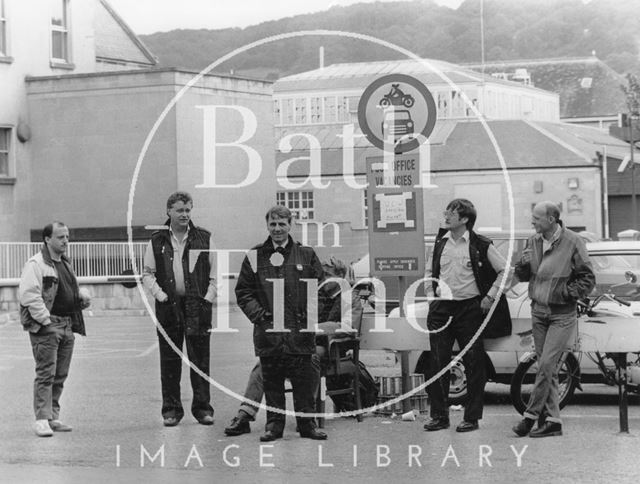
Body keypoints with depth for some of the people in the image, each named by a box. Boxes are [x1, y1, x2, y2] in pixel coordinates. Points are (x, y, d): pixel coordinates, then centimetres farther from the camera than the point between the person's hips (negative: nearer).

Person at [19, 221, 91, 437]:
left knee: (60, 375, 9)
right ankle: (42, 419, -10)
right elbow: (28, 295, -18)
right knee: (46, 374, -10)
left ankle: (53, 417, 16)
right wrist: (45, 319, -20)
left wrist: (82, 298, 10)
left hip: (67, 325, 8)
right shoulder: (36, 264, -10)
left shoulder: (65, 264, 20)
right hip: (46, 327, -8)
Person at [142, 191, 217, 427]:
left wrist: (208, 298, -4)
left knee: (200, 358, 0)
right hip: (168, 306, 1)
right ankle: (171, 409, 9)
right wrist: (160, 294, -3)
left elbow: (215, 272, 6)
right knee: (169, 360, 3)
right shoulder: (157, 240, 7)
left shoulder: (204, 238, 6)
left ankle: (202, 407, 7)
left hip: (198, 306, -1)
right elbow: (147, 273, 10)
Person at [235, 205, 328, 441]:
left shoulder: (306, 255, 8)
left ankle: (307, 422, 7)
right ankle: (274, 423, 11)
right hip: (268, 329, 1)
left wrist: (311, 314, -2)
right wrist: (258, 313, -5)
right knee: (271, 379, 4)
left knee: (304, 379, -1)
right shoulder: (255, 257, 8)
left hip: (300, 330, 0)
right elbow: (243, 291, 8)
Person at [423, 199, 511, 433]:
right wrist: (431, 294, 10)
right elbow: (430, 271, 23)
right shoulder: (440, 243, 9)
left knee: (473, 365, 0)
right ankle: (439, 415, 11)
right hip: (441, 309, 4)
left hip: (469, 308, -4)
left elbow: (504, 270, 0)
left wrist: (489, 297, -5)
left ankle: (472, 417, 7)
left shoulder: (481, 245, -4)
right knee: (437, 363, 2)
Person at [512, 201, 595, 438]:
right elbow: (522, 276, 12)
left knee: (546, 365, -12)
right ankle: (552, 421, 10)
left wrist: (566, 292, -16)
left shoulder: (572, 242, -9)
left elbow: (588, 280, -5)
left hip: (562, 314, -6)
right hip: (538, 311, 6)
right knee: (547, 368, 6)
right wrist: (523, 264, -9)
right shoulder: (533, 242, 7)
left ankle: (531, 416, -5)